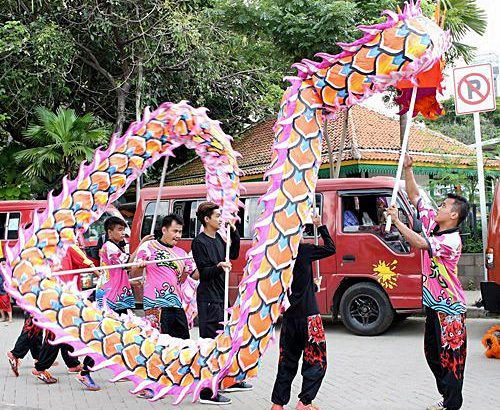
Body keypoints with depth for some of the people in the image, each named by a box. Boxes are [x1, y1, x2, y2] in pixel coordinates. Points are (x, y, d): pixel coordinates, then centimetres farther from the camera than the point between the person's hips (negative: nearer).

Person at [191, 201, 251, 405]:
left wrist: (234, 231, 14)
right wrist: (218, 266, -34)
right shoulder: (199, 242, -13)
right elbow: (204, 272, -16)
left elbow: (233, 254, 23)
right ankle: (207, 393, -7)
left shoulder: (218, 238, 12)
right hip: (208, 299, -9)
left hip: (220, 297, 9)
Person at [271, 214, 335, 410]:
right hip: (308, 316, -6)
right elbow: (330, 248, 2)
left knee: (287, 363, 14)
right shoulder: (303, 250, -12)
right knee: (316, 362, 5)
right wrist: (320, 226, 9)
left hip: (289, 317, 6)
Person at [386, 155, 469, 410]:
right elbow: (414, 195, 9)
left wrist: (397, 221, -22)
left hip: (449, 307, -9)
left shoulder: (452, 240, -20)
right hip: (434, 303, 9)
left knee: (451, 355, -3)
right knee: (432, 352, 15)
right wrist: (407, 169, 0)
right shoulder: (432, 224, 4)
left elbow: (419, 242, -29)